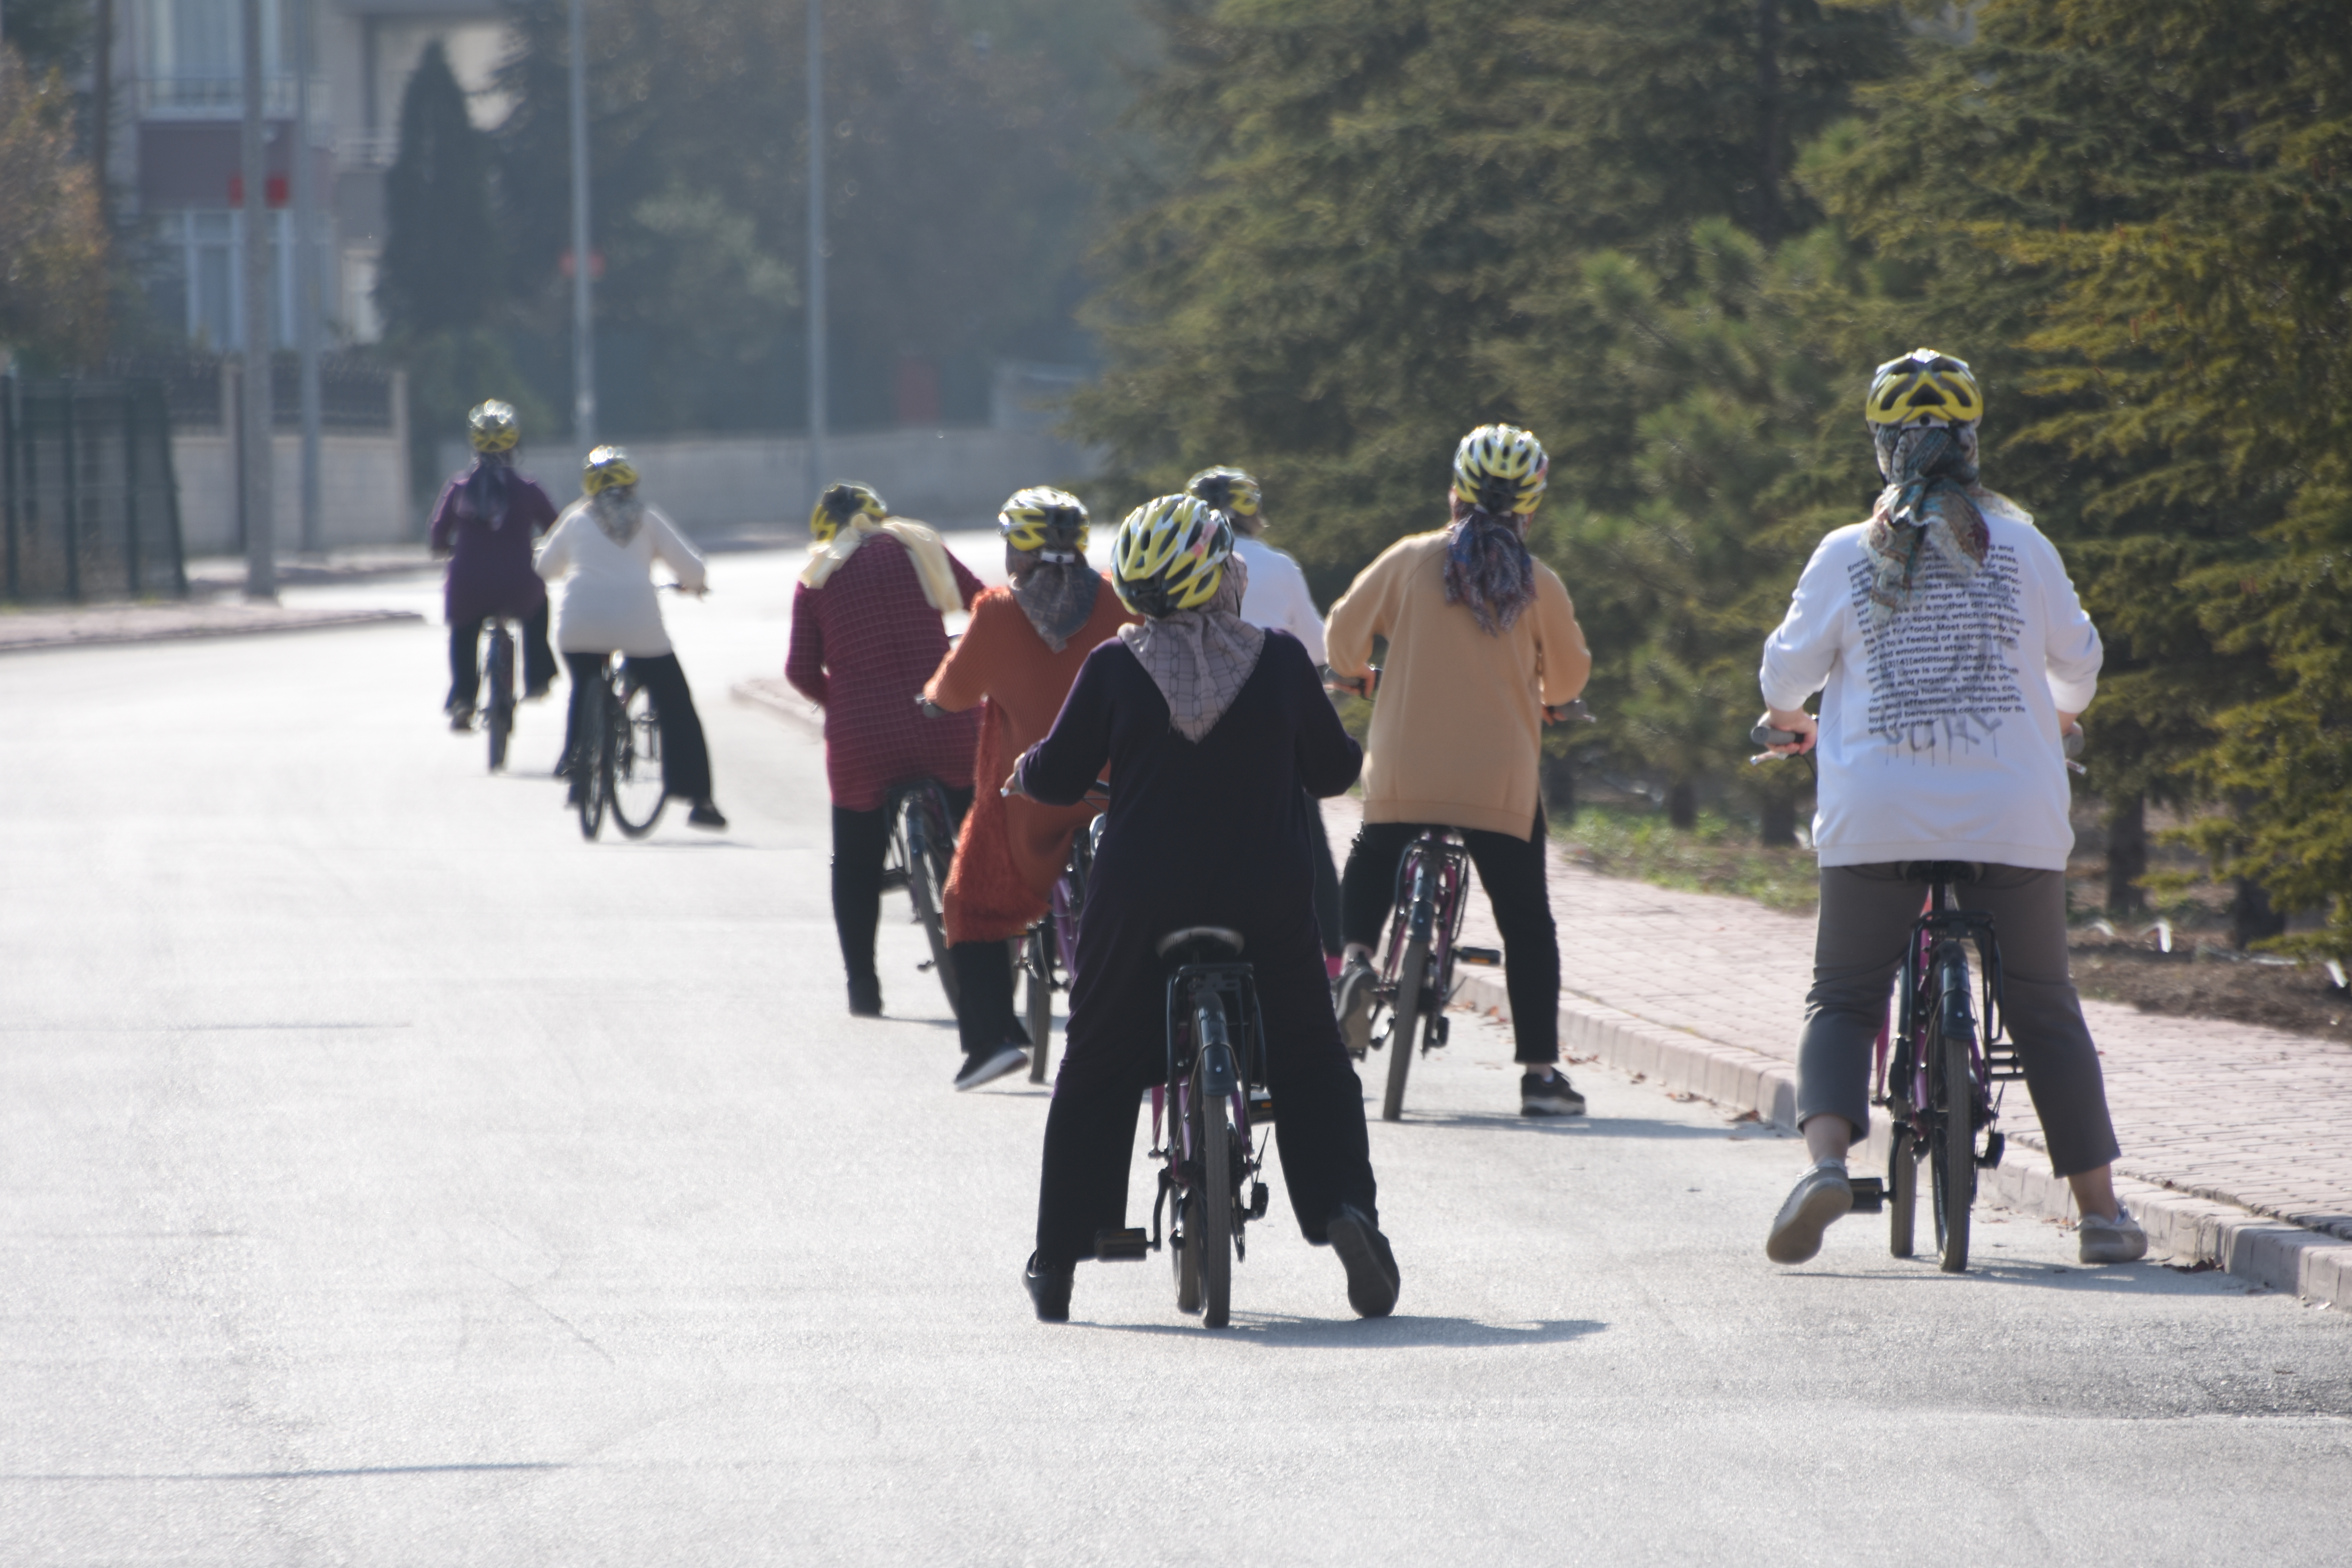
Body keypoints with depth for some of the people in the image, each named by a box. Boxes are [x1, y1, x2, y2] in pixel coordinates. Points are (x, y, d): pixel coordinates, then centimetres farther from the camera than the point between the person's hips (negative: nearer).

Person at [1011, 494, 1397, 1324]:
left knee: (1098, 1074, 13)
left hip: (1140, 903, 0)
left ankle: (1058, 1261, 15)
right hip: (1267, 898, 0)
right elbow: (1333, 769, 6)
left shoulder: (1114, 669, -6)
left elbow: (1059, 779, 0)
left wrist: (1023, 773, 22)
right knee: (1310, 1063, 15)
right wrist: (1339, 751, 30)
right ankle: (1345, 1206, -6)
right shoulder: (1279, 661, -4)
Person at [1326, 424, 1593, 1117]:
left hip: (1404, 771, 1)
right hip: (1501, 781, 0)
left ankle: (1354, 954, -7)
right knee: (1527, 922, 7)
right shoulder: (1539, 585, -1)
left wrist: (1355, 677, 29)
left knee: (1372, 869, 23)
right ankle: (1541, 1072, 3)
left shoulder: (1411, 560, -2)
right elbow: (1570, 674, 10)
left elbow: (1346, 629, 6)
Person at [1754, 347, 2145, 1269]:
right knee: (2044, 1010, 12)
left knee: (1842, 1001, 9)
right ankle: (2101, 1208, 10)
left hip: (1877, 820, -1)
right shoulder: (2019, 546, 3)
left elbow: (1787, 669, 9)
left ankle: (1826, 1155, -18)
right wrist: (2063, 711, 40)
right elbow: (2077, 657, 16)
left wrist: (1790, 716, 33)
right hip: (2013, 815, 1)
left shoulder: (1848, 555, 1)